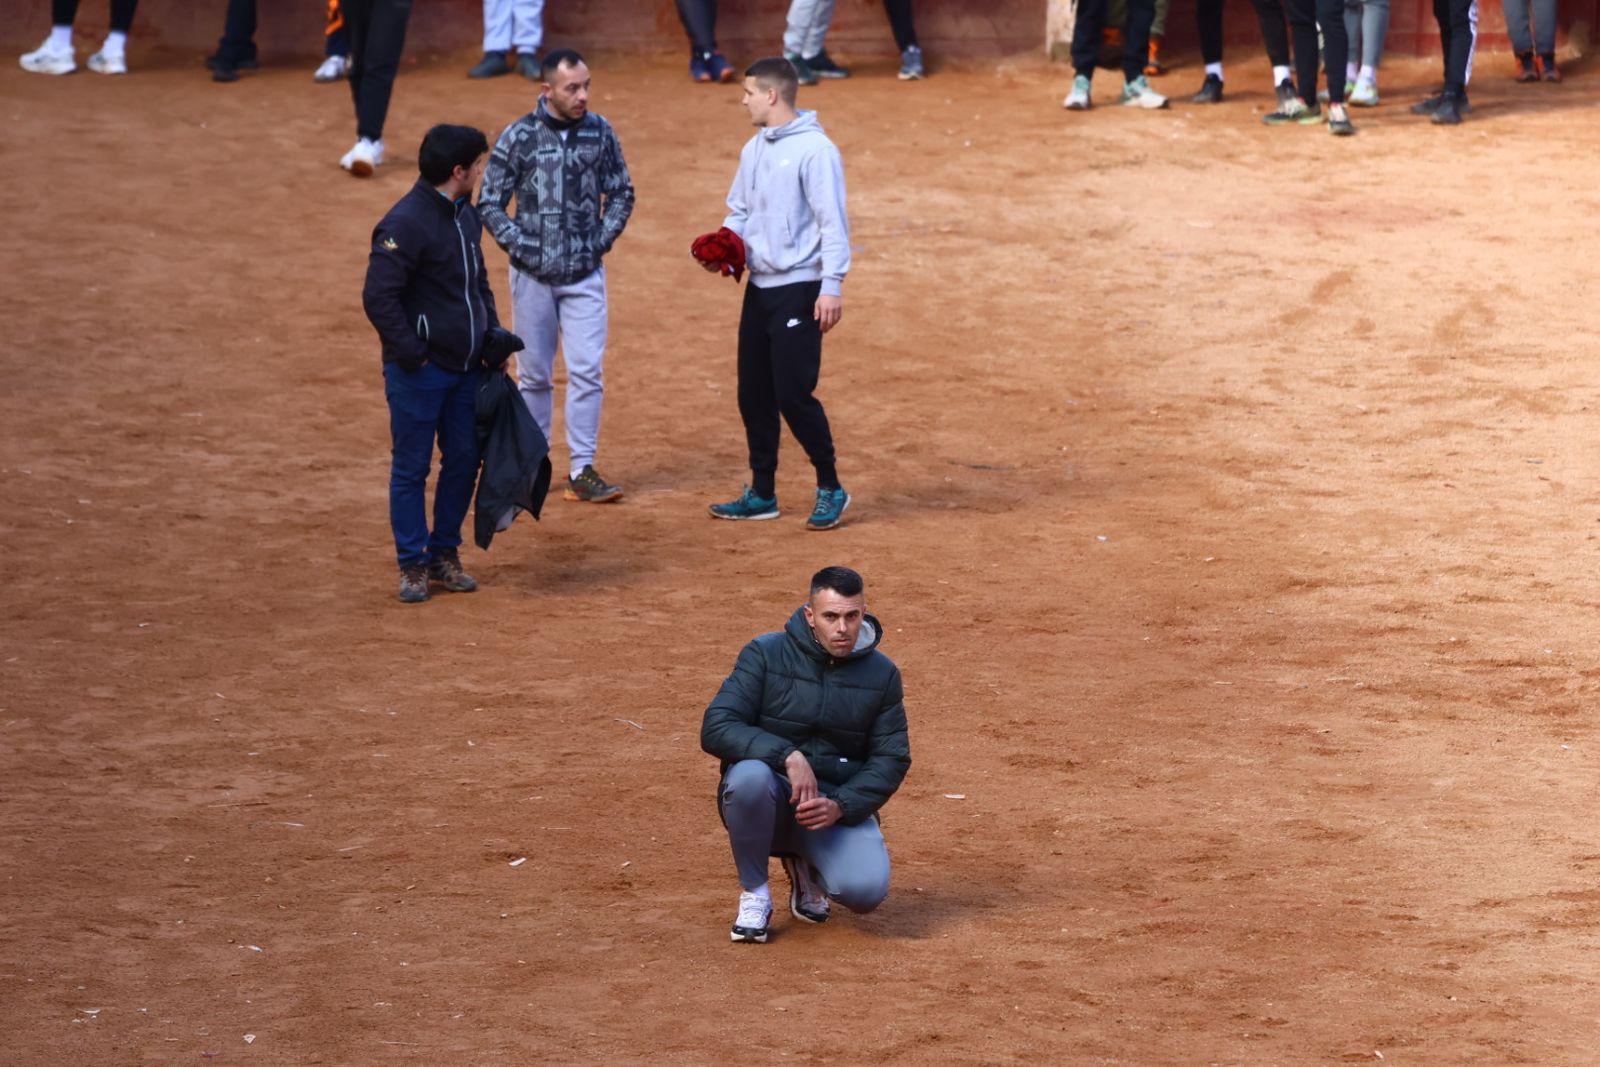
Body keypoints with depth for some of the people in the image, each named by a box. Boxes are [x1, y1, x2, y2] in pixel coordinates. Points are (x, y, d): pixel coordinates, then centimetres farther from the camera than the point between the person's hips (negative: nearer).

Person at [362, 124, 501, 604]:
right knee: (411, 469, 2)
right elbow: (379, 296, -21)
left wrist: (492, 336, 12)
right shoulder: (405, 223, -18)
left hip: (466, 366, 8)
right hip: (420, 371, -8)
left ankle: (445, 554, 25)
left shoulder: (466, 215, 9)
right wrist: (412, 354, -19)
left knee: (464, 460, 12)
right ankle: (412, 564, 11)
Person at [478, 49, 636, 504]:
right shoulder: (519, 137, -7)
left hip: (585, 275, 1)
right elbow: (490, 202, -3)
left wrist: (602, 240, -2)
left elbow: (621, 194, 10)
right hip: (533, 275, -1)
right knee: (534, 375, 8)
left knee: (588, 372, -5)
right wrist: (519, 247, -10)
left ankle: (581, 471, 1)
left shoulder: (600, 133, 0)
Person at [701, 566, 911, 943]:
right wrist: (788, 756, -31)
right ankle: (754, 894, -12)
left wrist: (840, 806, -16)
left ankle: (804, 866, 13)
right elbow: (715, 730, -16)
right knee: (749, 774, -38)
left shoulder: (882, 674, 1)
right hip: (771, 800, -2)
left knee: (866, 889, -27)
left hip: (843, 805, 2)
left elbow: (892, 759, 2)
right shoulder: (765, 654, -7)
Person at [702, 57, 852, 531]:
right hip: (759, 288, 8)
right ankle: (762, 493, 19)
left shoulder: (814, 150, -13)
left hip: (798, 290, -8)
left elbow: (833, 222, -15)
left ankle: (830, 489, 4)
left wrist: (831, 285, -20)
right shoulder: (754, 149, 12)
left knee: (794, 393, -10)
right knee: (753, 394, 10)